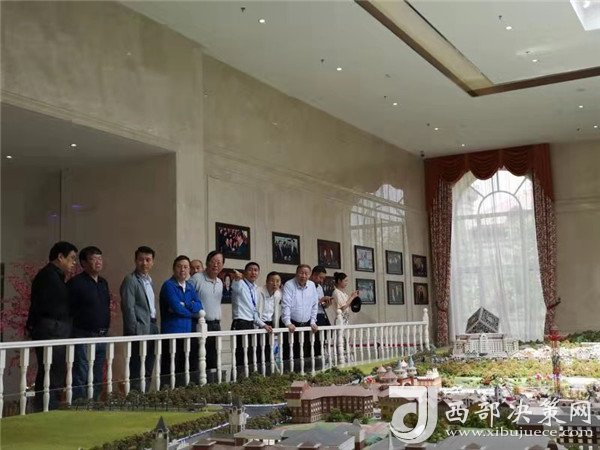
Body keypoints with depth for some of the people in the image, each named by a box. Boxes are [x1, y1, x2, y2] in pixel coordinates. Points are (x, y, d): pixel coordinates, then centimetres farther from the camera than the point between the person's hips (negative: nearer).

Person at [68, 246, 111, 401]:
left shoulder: (103, 283, 14)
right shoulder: (76, 282, -9)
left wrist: (105, 329, 15)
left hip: (102, 336, 8)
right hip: (84, 337, -7)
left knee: (97, 379, 12)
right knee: (80, 379, -6)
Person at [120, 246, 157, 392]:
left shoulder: (149, 281, 18)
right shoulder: (130, 280, -7)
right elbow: (128, 308, -13)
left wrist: (155, 328, 13)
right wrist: (136, 333, -17)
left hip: (151, 329, 8)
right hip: (139, 331, -8)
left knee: (148, 372, 11)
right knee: (137, 373, -6)